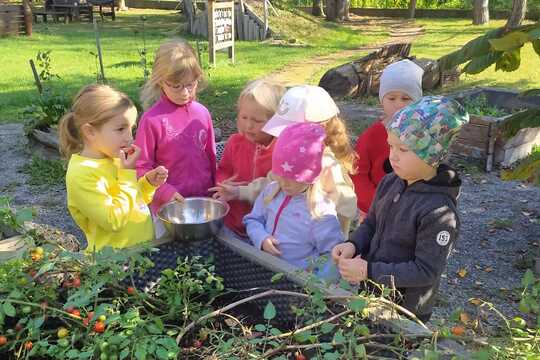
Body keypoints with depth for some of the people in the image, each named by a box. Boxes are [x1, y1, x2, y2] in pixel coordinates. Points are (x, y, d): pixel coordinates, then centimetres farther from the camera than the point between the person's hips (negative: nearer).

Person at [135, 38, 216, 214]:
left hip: (204, 200, 4)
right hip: (168, 206, -3)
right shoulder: (152, 119, -12)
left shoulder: (202, 113, -1)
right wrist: (166, 192, -17)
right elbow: (141, 168, -8)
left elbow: (211, 156, 8)